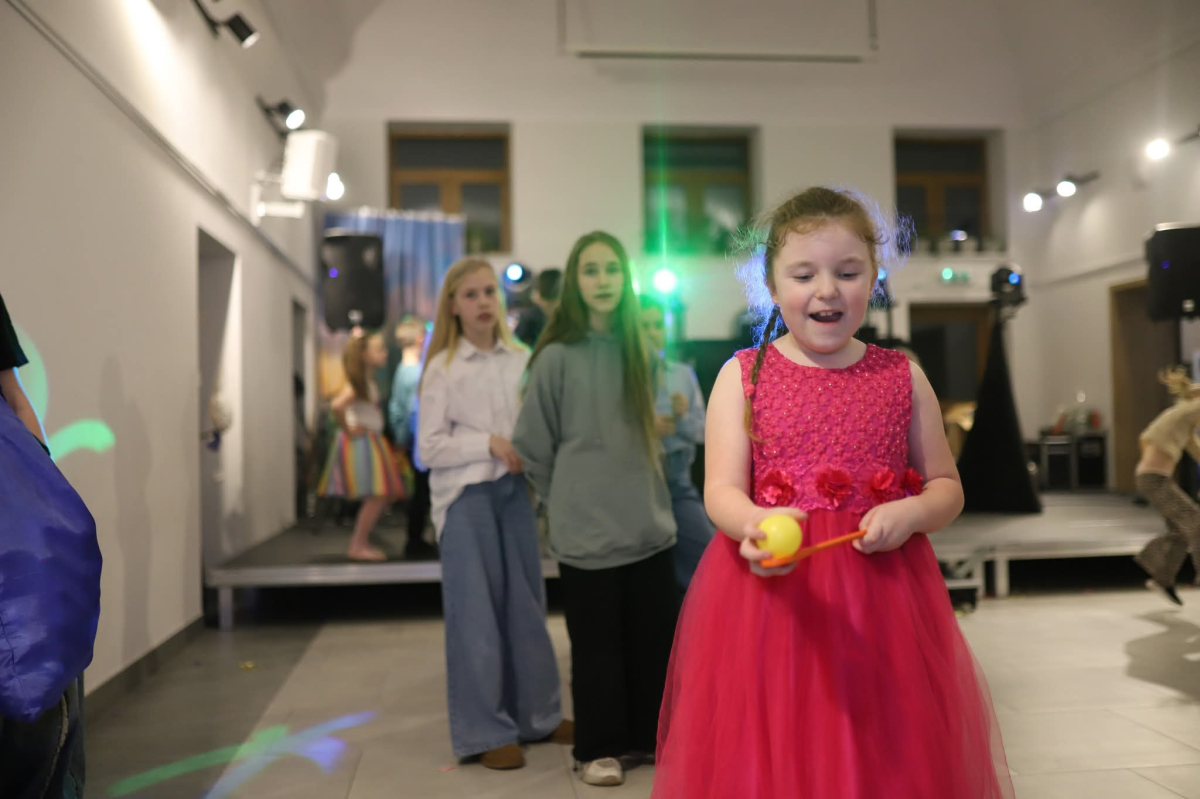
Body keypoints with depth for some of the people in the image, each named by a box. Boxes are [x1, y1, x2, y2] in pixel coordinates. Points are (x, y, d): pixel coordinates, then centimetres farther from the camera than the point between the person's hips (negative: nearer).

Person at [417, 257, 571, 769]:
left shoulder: (522, 360, 4)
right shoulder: (443, 368, -3)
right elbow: (429, 448, -6)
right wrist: (490, 444, -16)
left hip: (514, 489, 3)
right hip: (465, 495, -3)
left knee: (526, 603, 11)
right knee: (476, 610, 2)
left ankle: (538, 713, 26)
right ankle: (484, 731, 14)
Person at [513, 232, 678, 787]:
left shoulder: (637, 348, 7)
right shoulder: (557, 356, -8)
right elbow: (532, 447, -3)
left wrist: (637, 495, 14)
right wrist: (572, 501, 5)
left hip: (648, 523, 5)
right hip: (587, 530, -4)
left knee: (656, 637, 11)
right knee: (596, 645, 5)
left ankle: (650, 734, 29)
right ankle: (600, 747, 22)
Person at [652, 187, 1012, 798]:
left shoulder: (903, 376, 7)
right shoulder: (743, 375, 1)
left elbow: (946, 488, 12)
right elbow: (721, 490, -7)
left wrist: (909, 514, -11)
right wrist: (756, 525, -29)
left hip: (883, 597, 2)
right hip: (770, 593, -2)